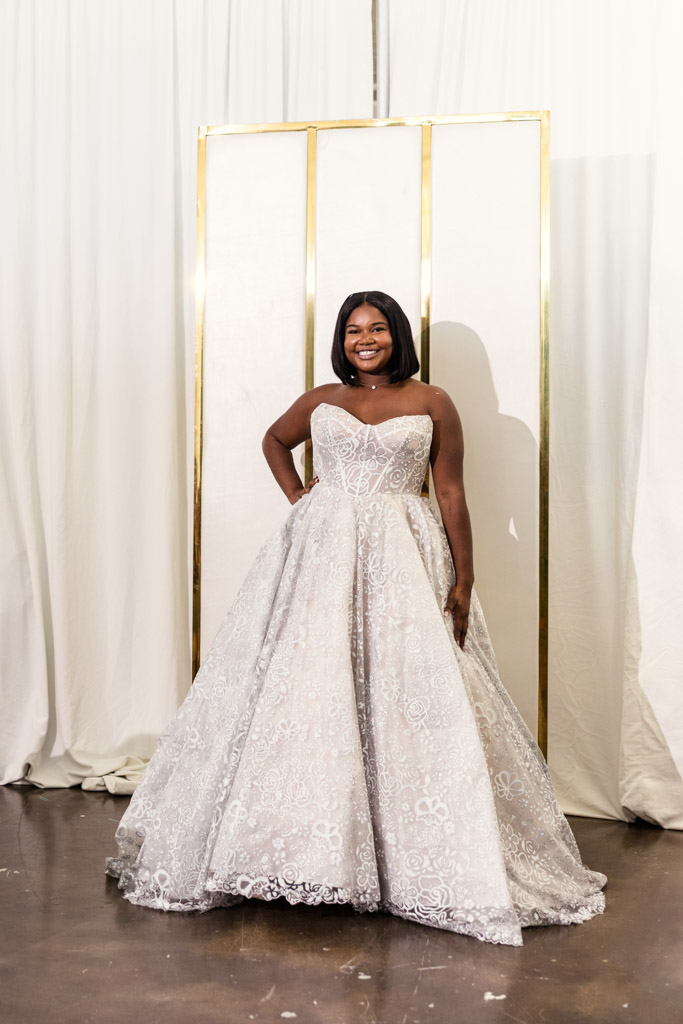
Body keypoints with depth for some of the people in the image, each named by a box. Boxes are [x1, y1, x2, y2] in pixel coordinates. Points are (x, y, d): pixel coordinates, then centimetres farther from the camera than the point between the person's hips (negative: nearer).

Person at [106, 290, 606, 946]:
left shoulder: (432, 405, 5)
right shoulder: (320, 401, 12)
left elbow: (451, 495, 3)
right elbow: (274, 441, 31)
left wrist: (464, 581, -2)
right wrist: (296, 496, 14)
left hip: (401, 561, -2)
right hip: (320, 555, 2)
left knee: (404, 693, -5)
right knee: (306, 688, -3)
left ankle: (419, 861, 6)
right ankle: (307, 846, 7)